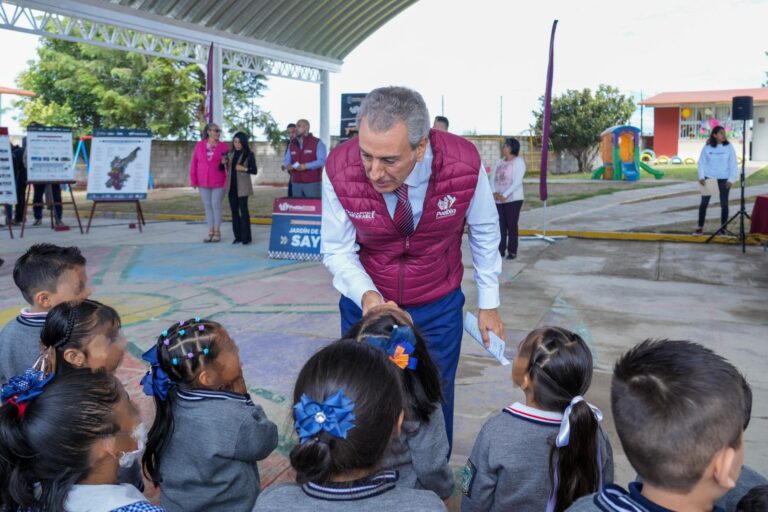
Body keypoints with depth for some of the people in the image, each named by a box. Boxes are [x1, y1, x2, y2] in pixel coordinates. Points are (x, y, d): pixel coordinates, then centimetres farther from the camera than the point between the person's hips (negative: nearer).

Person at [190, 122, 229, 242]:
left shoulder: (223, 146, 0)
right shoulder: (200, 145, 3)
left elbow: (228, 162, 1)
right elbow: (194, 163, 3)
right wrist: (193, 180, -1)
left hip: (218, 182, -2)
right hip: (203, 183, 2)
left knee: (216, 205, -1)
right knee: (208, 206, 7)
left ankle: (217, 232, 7)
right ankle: (210, 231, 15)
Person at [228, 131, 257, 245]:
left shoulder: (249, 154, -3)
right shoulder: (232, 154, 12)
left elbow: (254, 170, -6)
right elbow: (229, 168, 17)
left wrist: (244, 168, -20)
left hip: (242, 187, -5)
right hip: (232, 186, 5)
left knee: (243, 210, -7)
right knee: (234, 211, 6)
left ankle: (246, 237, -4)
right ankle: (238, 236, 11)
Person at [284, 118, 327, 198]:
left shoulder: (317, 143, -1)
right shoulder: (292, 144, 16)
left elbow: (322, 161, -10)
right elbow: (286, 159, 19)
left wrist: (306, 166, -21)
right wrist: (288, 165, -6)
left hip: (312, 183, -5)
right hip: (296, 183, 5)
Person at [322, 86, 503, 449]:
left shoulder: (464, 163, -24)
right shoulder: (339, 170, -23)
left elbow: (485, 232, -5)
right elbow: (337, 250, -12)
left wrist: (489, 303, 2)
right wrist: (366, 295, -31)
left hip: (439, 310, 0)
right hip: (366, 304, 0)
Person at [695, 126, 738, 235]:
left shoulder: (728, 147, -4)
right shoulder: (707, 147, -3)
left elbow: (733, 163, -3)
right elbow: (701, 162, 1)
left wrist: (731, 179, -10)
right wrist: (701, 177, -8)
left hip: (724, 179, 0)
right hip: (709, 177, 0)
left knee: (724, 204, 5)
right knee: (704, 203, 2)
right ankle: (700, 227, 11)